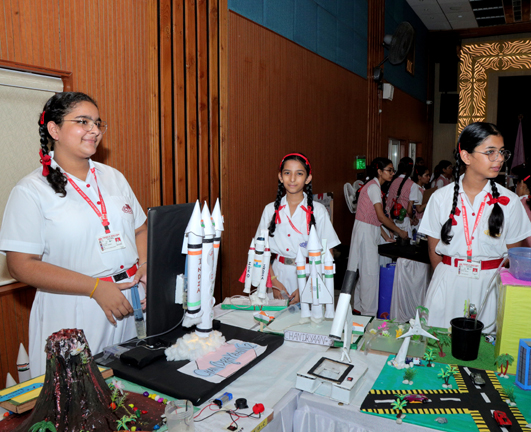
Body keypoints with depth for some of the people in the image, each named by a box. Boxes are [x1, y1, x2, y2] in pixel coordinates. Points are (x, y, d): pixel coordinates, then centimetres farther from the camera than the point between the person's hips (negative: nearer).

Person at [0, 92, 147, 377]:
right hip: (74, 317, -4)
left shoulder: (113, 177, 10)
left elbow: (140, 229, 15)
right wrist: (96, 288, -18)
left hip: (131, 304, 5)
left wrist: (145, 264, -5)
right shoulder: (31, 191, -7)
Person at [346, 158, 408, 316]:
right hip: (366, 232, -10)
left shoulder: (373, 186, 16)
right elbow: (381, 216, -18)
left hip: (368, 231, 10)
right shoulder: (374, 187, -14)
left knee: (364, 272, 15)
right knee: (370, 272, -4)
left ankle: (359, 307, 25)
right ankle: (368, 313, 5)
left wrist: (386, 236, 14)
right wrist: (400, 232, -10)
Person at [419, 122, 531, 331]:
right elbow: (434, 250, 4)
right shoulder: (441, 198, -1)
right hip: (447, 287, 0)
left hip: (489, 288, 0)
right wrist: (449, 276, 0)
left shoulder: (508, 201, -1)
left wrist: (490, 280, -1)